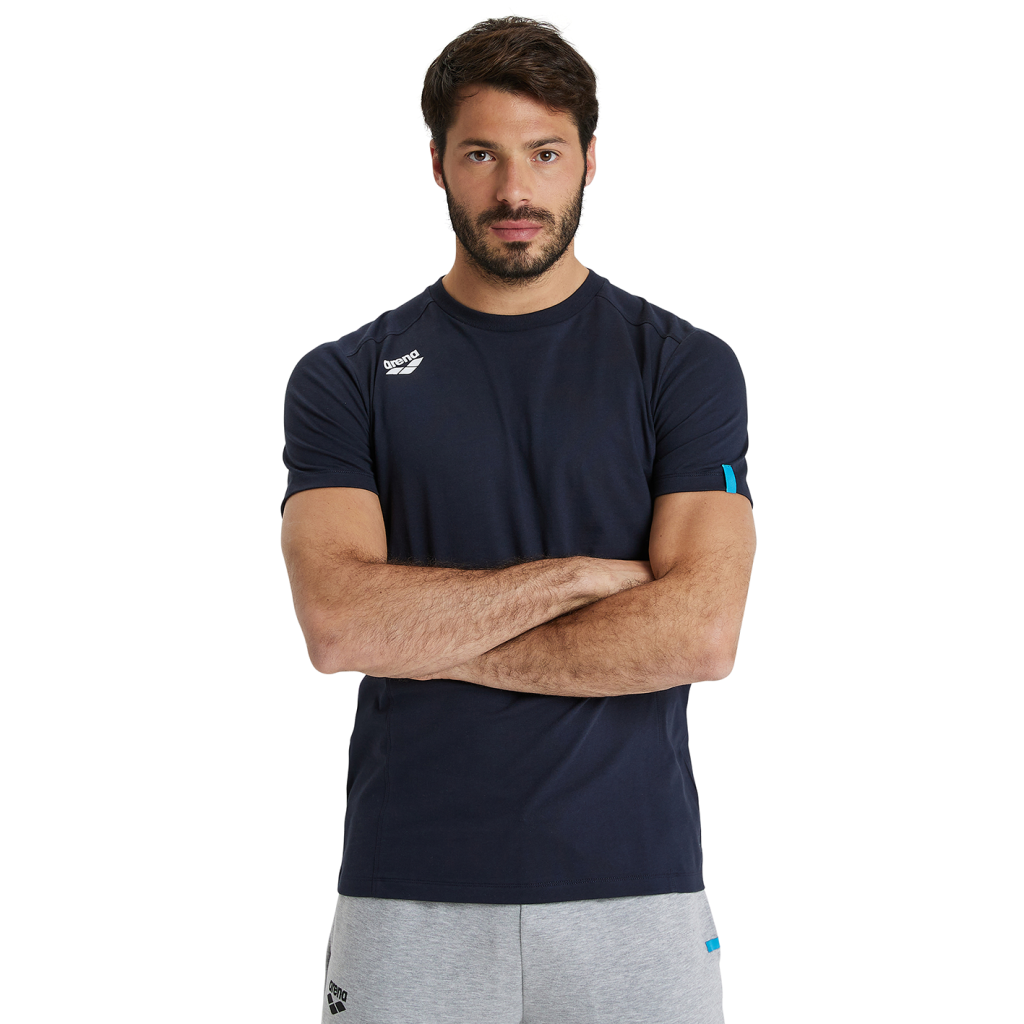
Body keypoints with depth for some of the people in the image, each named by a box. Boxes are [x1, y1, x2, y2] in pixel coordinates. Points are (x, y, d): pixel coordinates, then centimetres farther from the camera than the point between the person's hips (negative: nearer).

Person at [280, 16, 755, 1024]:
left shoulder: (684, 367, 1)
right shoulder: (345, 379, 3)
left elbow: (700, 632, -11)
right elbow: (338, 623, -12)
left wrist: (442, 647, -10)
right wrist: (582, 572, -11)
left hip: (636, 890, 0)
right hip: (408, 899, 0)